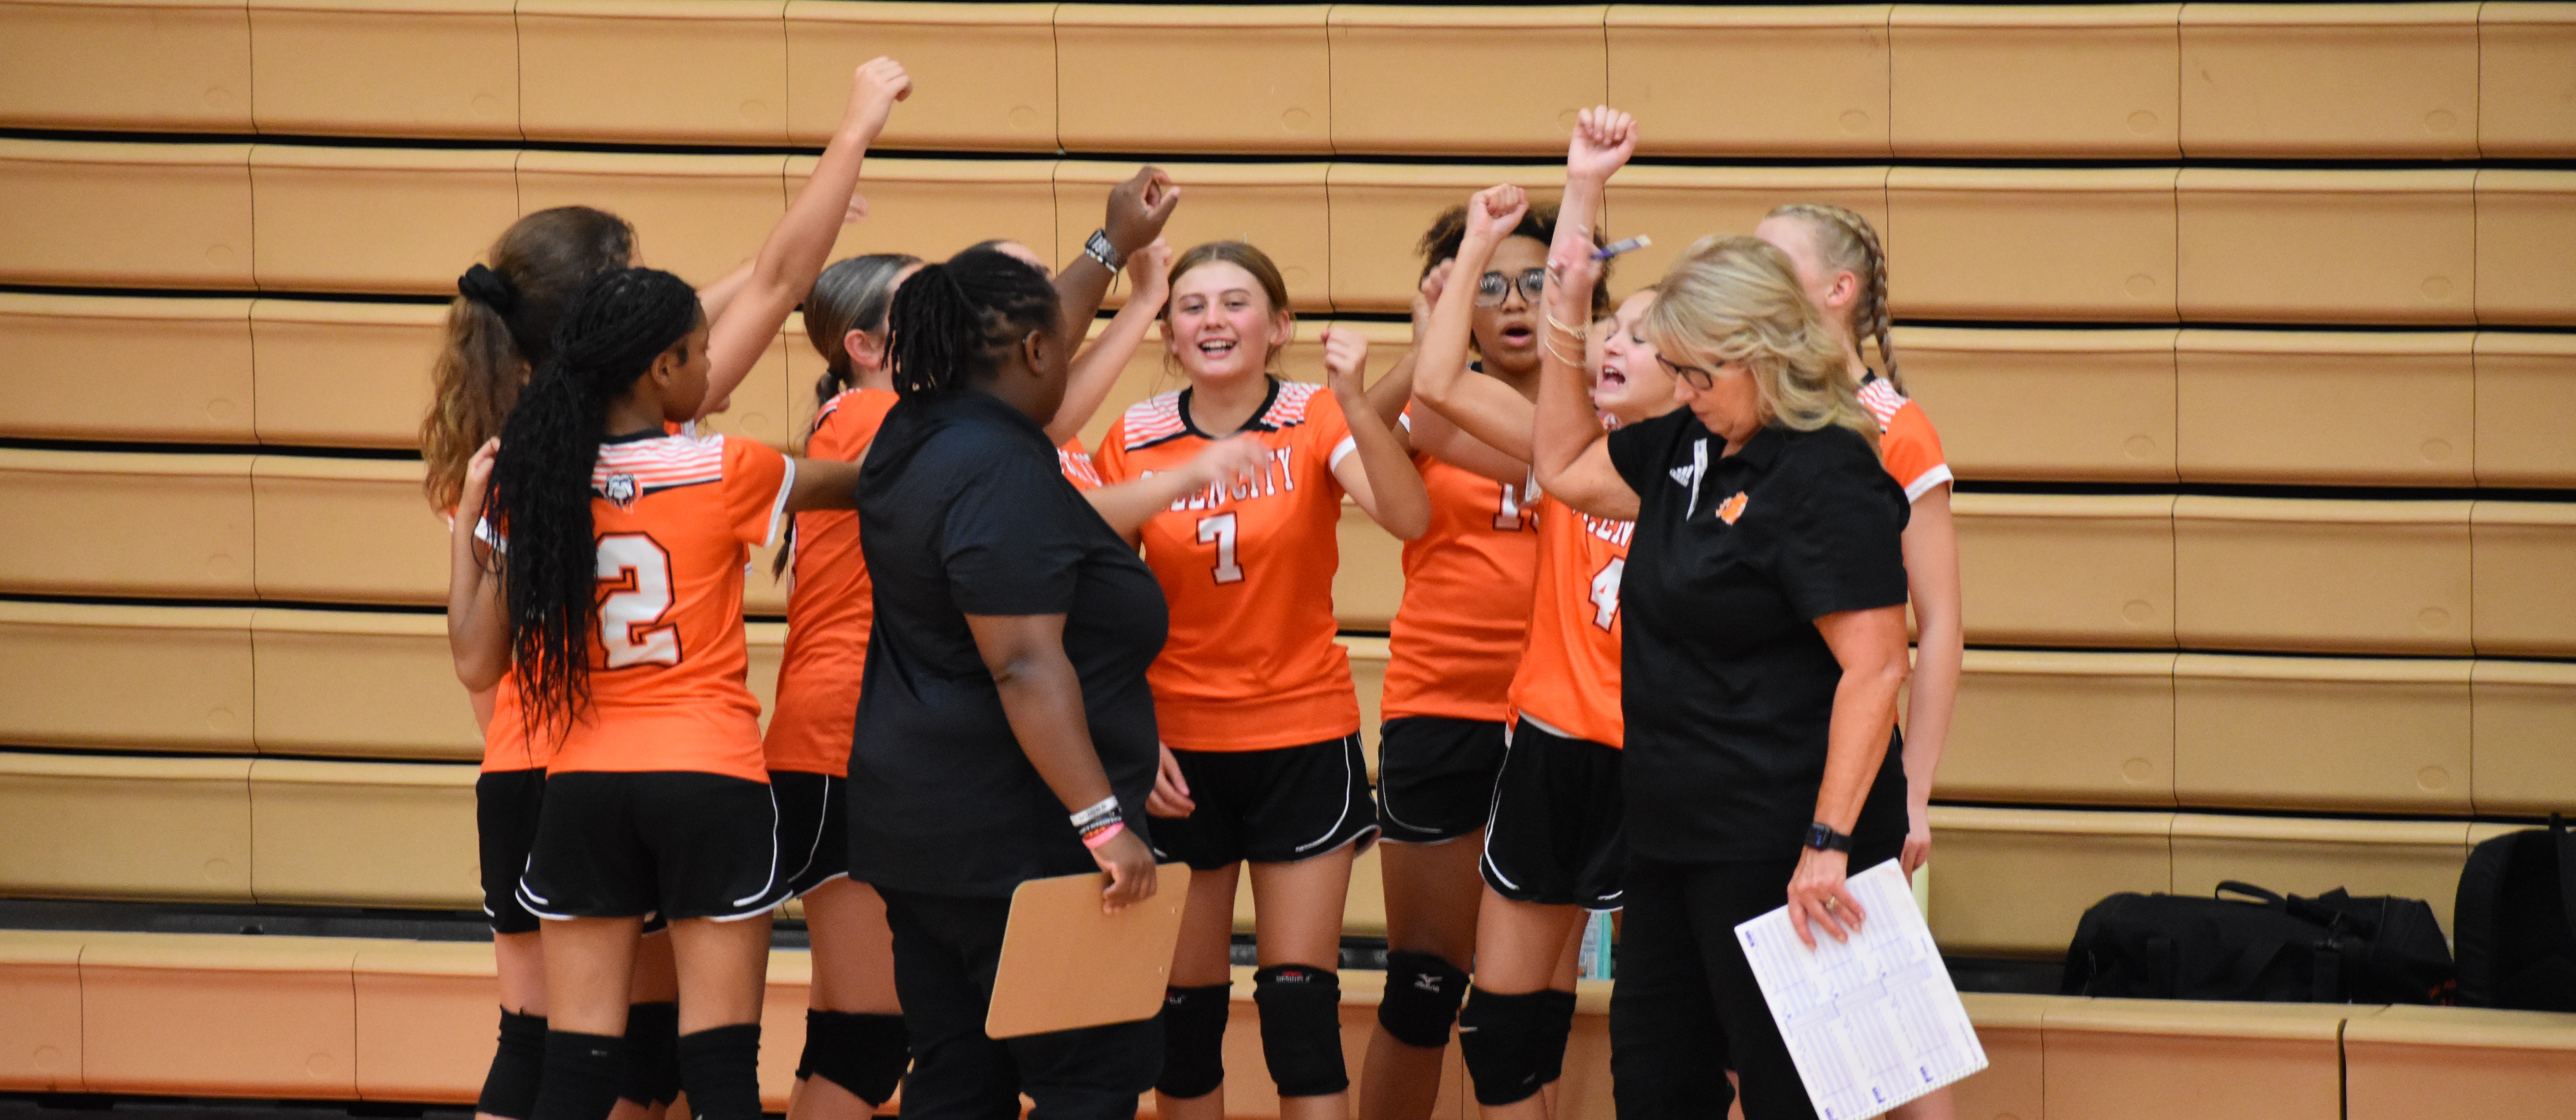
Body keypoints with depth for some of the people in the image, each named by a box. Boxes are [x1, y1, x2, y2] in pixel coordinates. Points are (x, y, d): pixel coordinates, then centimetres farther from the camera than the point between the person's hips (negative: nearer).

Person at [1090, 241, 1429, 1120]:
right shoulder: (1134, 442, -2)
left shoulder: (1317, 421, -7)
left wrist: (1354, 400, -40)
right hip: (1179, 753, 1)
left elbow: (1408, 517, -27)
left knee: (1301, 998, -3)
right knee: (1186, 1003, 4)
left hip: (1303, 740, -1)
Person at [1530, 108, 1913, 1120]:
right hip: (1677, 836, 10)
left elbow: (1875, 668, -20)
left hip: (1777, 848, -10)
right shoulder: (1692, 447, 12)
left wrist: (1830, 843, -26)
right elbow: (1565, 468, 25)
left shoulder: (1828, 477, -16)